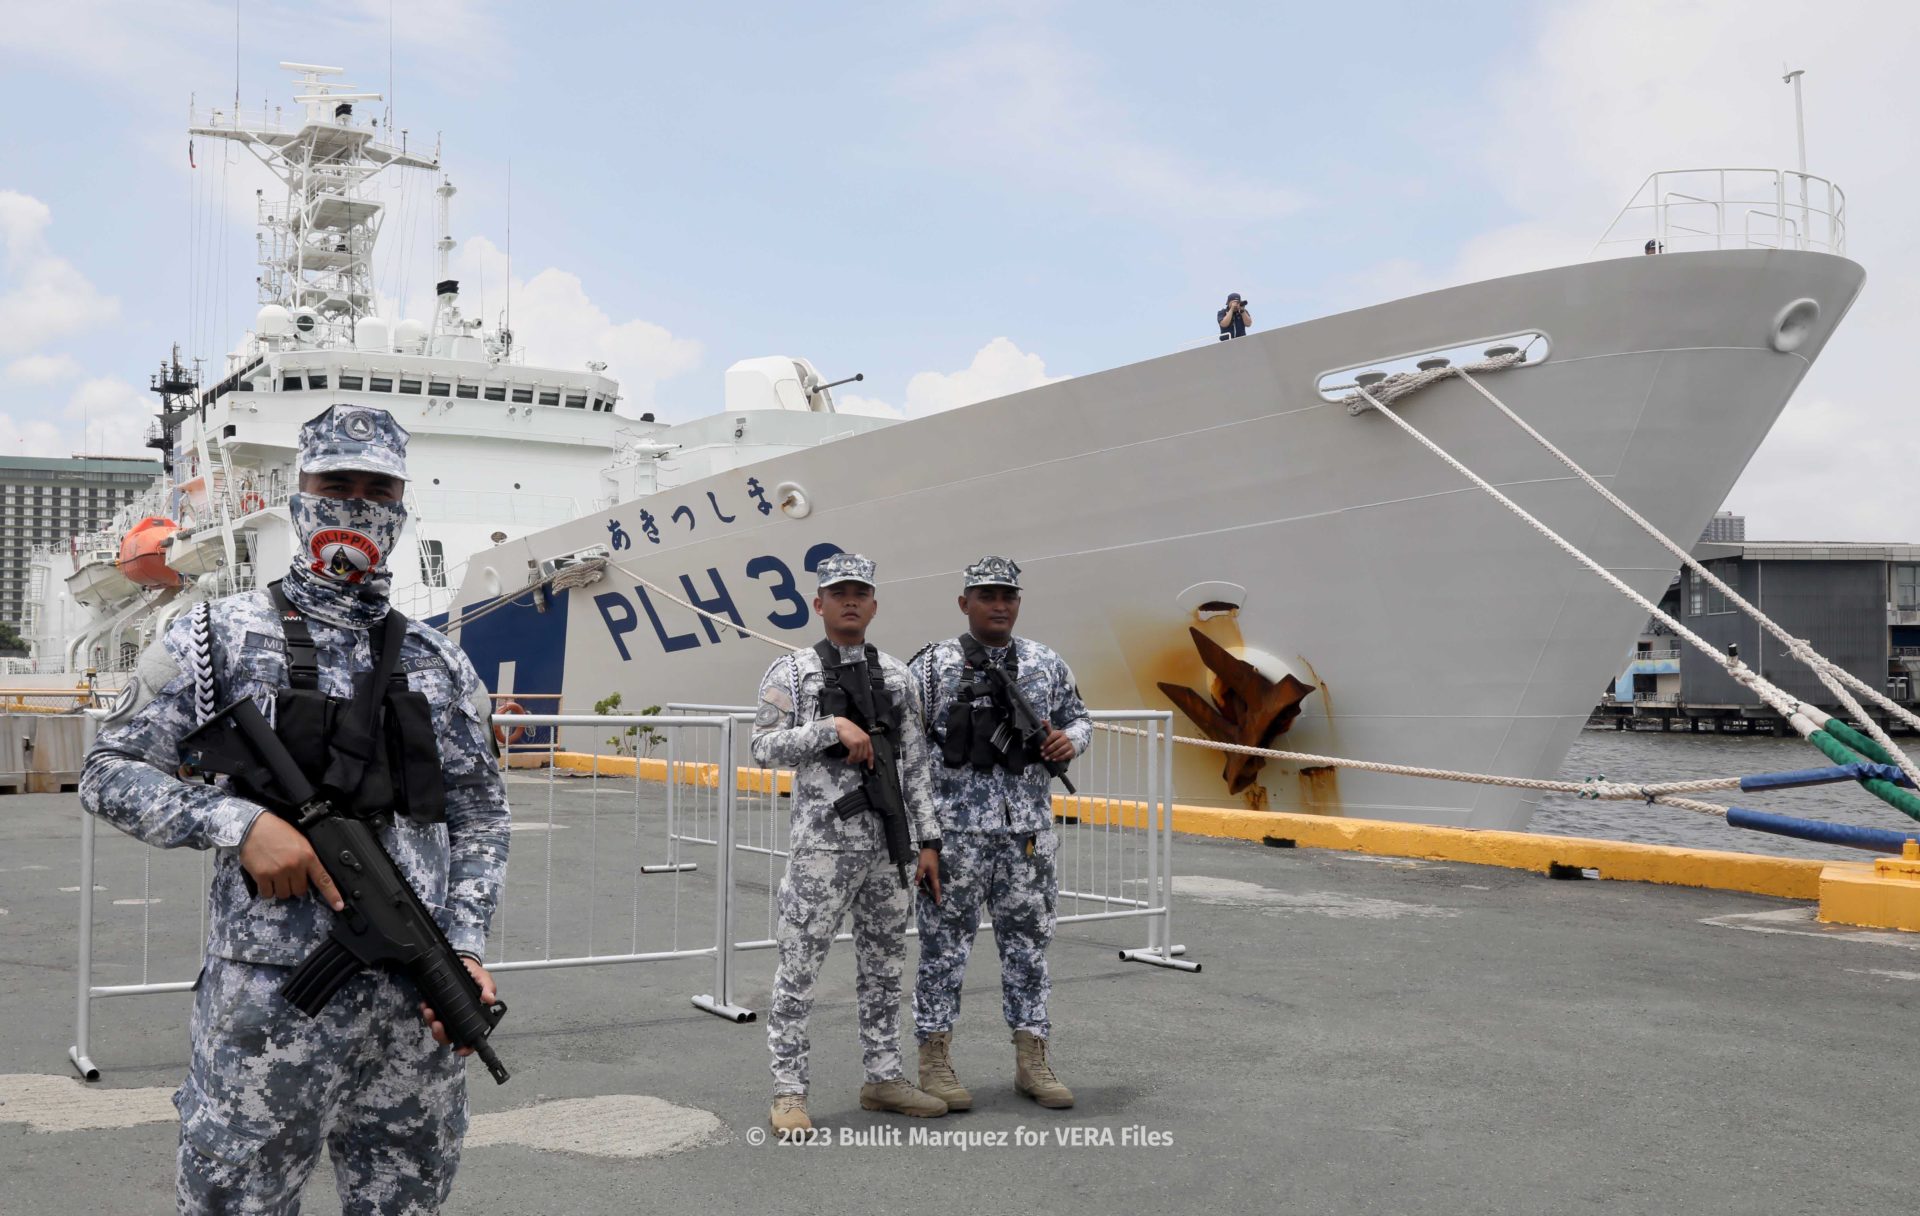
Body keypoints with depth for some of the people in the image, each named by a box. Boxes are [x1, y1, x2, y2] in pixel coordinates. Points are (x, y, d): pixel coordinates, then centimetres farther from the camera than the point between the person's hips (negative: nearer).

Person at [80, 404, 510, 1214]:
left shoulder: (440, 663, 11)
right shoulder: (222, 638, 2)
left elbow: (481, 815, 13)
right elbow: (109, 774, 1)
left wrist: (466, 949, 0)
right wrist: (239, 823, -14)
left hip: (418, 1013, 3)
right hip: (270, 1003, -3)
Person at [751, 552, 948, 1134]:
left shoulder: (896, 675, 10)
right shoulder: (792, 671, -1)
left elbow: (916, 764, 10)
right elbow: (765, 747, -9)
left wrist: (928, 841, 5)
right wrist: (833, 727, -19)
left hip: (888, 845, 4)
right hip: (823, 842, -4)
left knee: (884, 964, 12)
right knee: (800, 967, -1)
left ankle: (884, 1077, 24)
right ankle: (789, 1091, 7)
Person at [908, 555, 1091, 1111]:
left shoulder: (1047, 664, 9)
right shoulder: (931, 666, -2)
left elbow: (1079, 717, 20)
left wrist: (1070, 739, -5)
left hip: (1029, 830, 4)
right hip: (956, 829, -4)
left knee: (1028, 941, 10)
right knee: (945, 941, 3)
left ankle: (1031, 1060, 20)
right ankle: (935, 1060, 14)